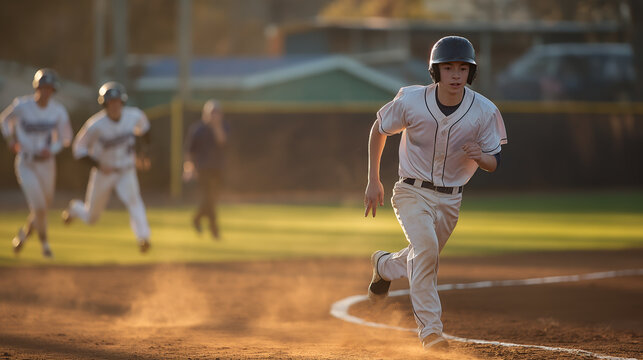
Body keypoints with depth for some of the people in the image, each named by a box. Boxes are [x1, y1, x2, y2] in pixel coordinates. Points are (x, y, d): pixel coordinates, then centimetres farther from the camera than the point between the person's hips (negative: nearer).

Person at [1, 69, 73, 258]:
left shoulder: (58, 110, -7)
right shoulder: (22, 106, -13)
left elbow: (66, 137, 2)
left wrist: (52, 149, -17)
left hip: (47, 163, 3)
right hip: (25, 163, -3)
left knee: (44, 205, 15)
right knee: (39, 208, -12)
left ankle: (25, 233, 44)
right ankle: (44, 243, 10)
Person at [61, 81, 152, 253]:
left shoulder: (134, 115, -14)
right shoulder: (96, 125, -23)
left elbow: (143, 126, 12)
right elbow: (79, 149, -13)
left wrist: (143, 153, 10)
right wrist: (99, 166, -24)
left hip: (126, 172, 1)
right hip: (103, 173, -1)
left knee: (133, 199, -29)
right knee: (91, 218, 13)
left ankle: (143, 238, -38)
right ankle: (75, 208, 48)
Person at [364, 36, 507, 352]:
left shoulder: (485, 112, -15)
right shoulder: (411, 101, -18)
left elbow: (494, 163, -5)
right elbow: (379, 128, 1)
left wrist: (480, 157, -31)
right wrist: (373, 181, 2)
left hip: (450, 200, 3)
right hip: (412, 193, -3)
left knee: (422, 259, 17)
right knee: (426, 248, -26)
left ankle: (384, 265, 52)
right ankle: (430, 331, -21)